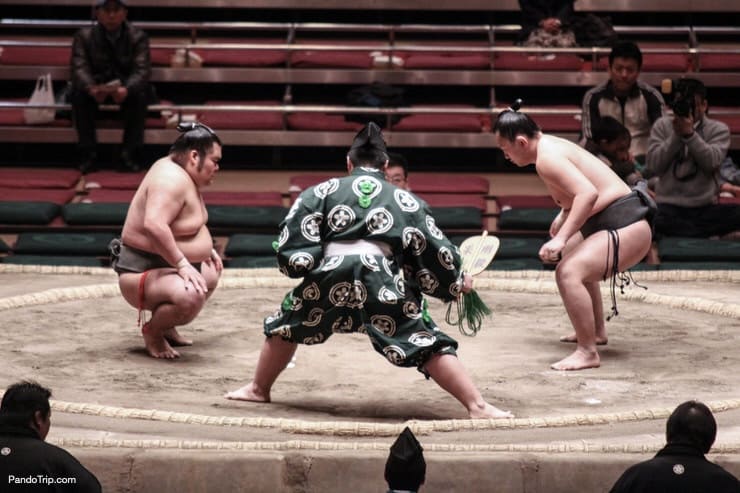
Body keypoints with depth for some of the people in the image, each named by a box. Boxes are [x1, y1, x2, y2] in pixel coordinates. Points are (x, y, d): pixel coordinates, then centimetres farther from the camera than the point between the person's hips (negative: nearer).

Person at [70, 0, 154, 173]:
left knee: (139, 94, -33)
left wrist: (127, 89, -41)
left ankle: (130, 154, -28)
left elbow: (142, 69, -18)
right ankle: (87, 153, -25)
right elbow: (79, 67, -15)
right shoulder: (84, 36, -3)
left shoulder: (138, 37, -5)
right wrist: (91, 88, -39)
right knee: (79, 93, -31)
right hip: (96, 86, 1)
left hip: (125, 89, -1)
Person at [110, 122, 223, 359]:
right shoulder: (172, 179, -23)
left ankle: (166, 327, 27)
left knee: (214, 270, 34)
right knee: (190, 296, -39)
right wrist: (182, 264, -35)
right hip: (143, 273, -11)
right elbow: (153, 225, -39)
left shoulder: (180, 171, 9)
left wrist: (207, 249, 18)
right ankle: (153, 331, -8)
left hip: (168, 267, 11)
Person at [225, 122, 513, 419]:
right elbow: (434, 250, 21)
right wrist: (457, 283, 35)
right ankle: (477, 406, -8)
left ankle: (258, 389, 39)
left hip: (330, 275, 1)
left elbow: (292, 240, 9)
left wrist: (299, 263, 27)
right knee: (426, 343, 2)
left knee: (287, 324, 27)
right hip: (383, 281, 0)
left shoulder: (321, 192, 19)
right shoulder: (405, 201, 21)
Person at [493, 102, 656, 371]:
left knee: (569, 272, -30)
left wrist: (562, 238, -37)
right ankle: (596, 331, 47)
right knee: (571, 259, 36)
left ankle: (587, 353, -25)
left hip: (625, 228, -12)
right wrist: (563, 216, 30)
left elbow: (588, 194, -34)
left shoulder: (546, 158, -20)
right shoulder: (552, 145, 11)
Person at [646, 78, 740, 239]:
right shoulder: (662, 126, 10)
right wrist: (676, 135, -8)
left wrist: (689, 134, -17)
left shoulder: (718, 129, 8)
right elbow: (653, 167, -1)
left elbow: (712, 163, -10)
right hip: (669, 206, 0)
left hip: (705, 207, 0)